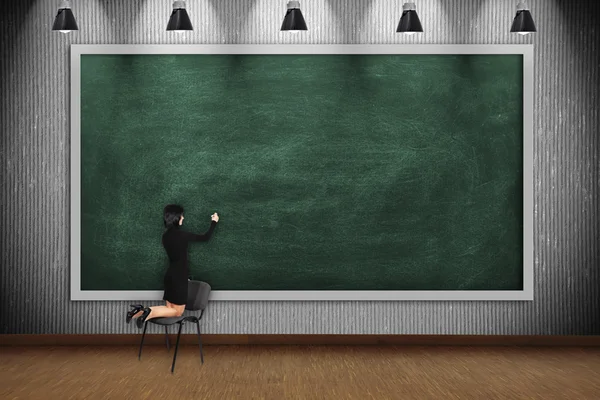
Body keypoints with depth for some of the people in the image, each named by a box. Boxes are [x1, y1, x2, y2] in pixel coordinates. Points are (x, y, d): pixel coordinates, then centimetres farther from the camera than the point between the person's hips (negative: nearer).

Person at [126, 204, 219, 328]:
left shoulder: (166, 235, 7)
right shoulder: (180, 234, -16)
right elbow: (205, 237, -5)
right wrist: (214, 221, 10)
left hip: (171, 275, 8)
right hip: (179, 276, -8)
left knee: (170, 309, 12)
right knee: (177, 312, 1)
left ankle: (141, 310, -7)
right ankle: (149, 312, -18)